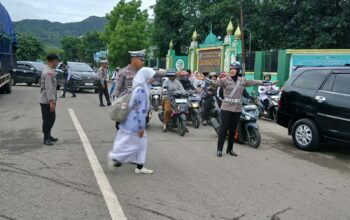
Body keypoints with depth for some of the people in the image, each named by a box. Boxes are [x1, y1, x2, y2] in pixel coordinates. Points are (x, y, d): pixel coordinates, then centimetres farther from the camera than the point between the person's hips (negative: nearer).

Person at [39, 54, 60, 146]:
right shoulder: (48, 72, -20)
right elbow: (49, 88, -24)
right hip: (46, 101, -10)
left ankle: (48, 136, 29)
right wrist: (51, 101, -25)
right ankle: (46, 138, 8)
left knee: (51, 119, 17)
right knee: (47, 120, -1)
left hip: (49, 100, 10)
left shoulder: (50, 71, 12)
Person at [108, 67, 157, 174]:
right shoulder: (141, 90, -21)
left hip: (133, 120, 10)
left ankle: (140, 167, 18)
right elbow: (141, 110, -22)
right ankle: (114, 156, 15)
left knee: (142, 143, 13)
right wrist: (141, 126, -19)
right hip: (135, 122, -10)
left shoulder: (138, 87, 9)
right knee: (136, 144, 3)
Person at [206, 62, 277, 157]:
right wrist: (207, 80, -38)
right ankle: (219, 149, 4)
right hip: (226, 108, -4)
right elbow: (216, 82, -18)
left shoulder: (243, 81, 9)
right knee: (224, 128, -3)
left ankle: (230, 149, 21)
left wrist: (269, 83, 19)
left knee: (233, 129, 10)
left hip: (237, 109, 4)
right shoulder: (225, 80, -4)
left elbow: (255, 82, 15)